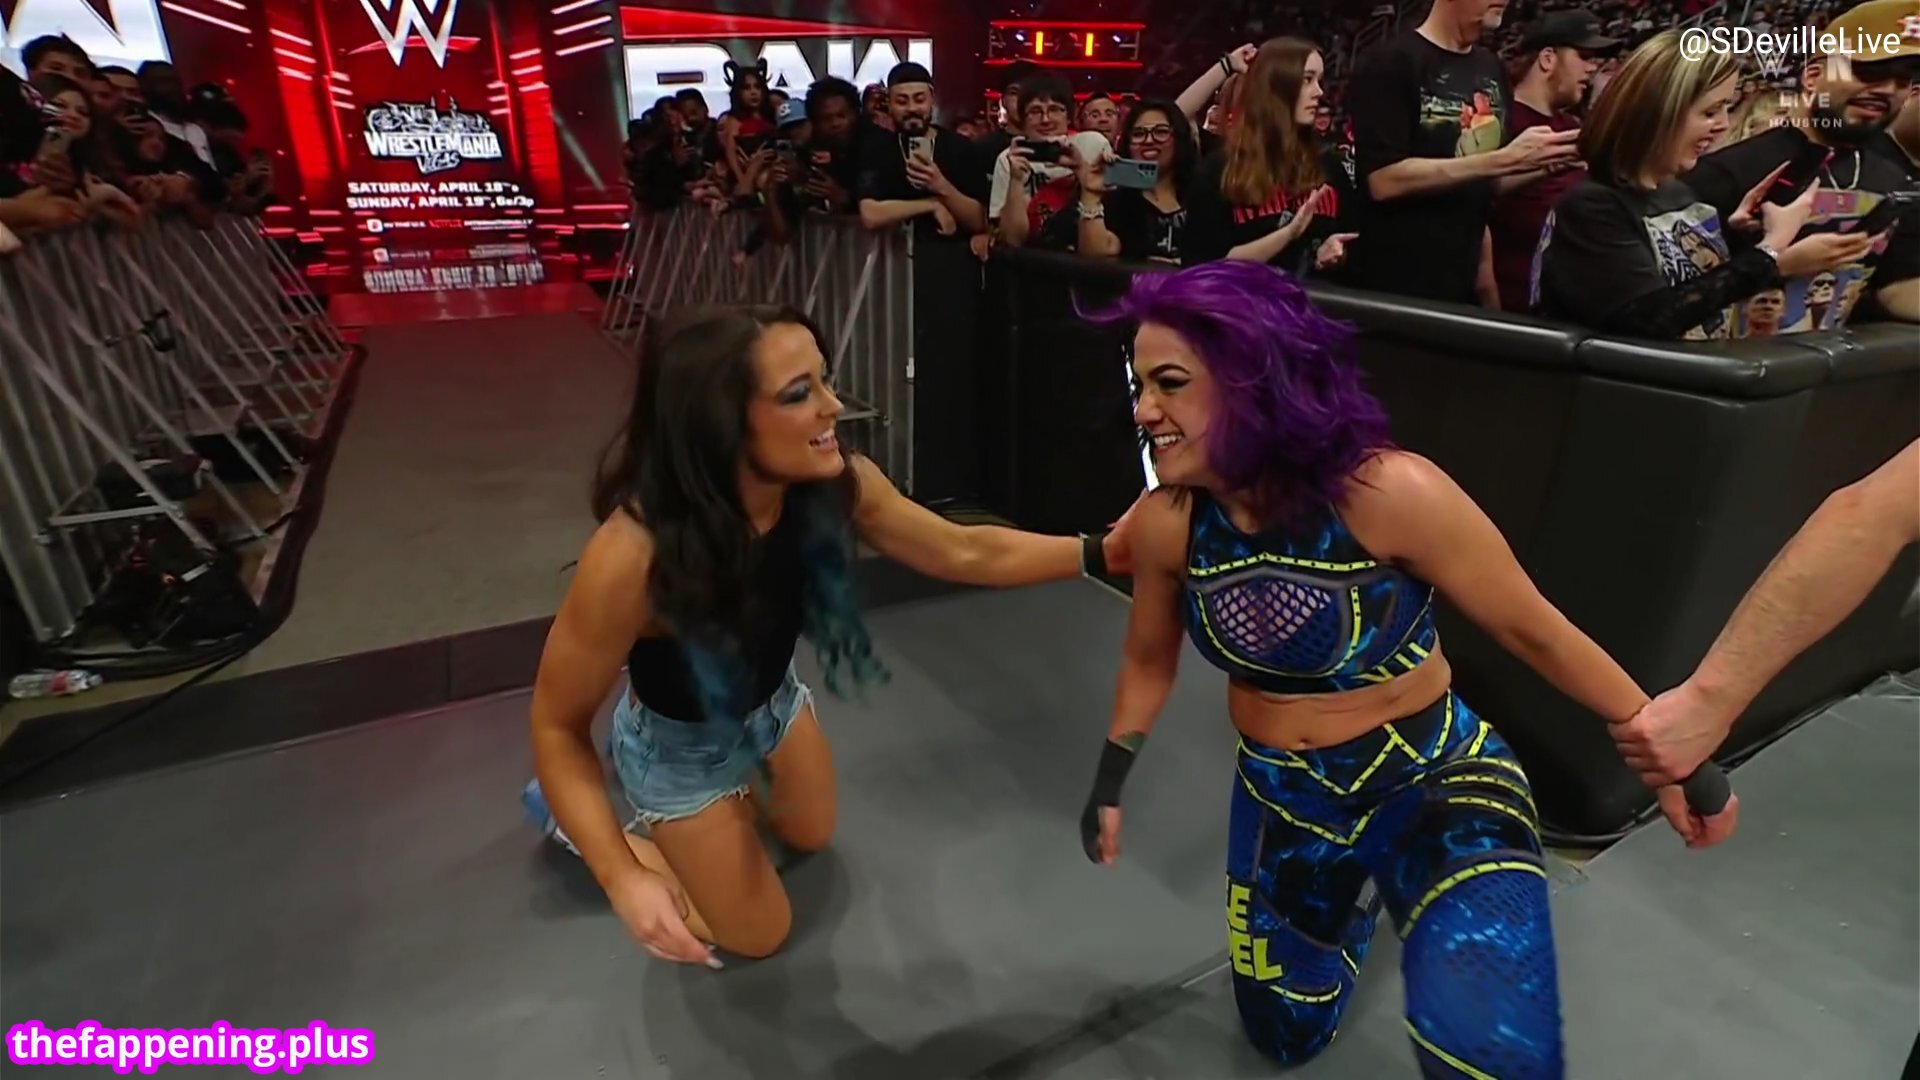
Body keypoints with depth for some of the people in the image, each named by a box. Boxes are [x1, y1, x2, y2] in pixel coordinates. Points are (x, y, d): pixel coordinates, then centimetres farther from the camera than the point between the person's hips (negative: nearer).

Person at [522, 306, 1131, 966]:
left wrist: (1101, 553, -21)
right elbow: (557, 725, -28)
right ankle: (567, 814, 27)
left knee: (813, 836, 29)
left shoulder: (836, 484, -29)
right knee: (759, 936, 15)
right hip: (680, 745, -5)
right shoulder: (632, 556, -43)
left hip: (773, 702, 5)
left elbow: (963, 551, -14)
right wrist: (624, 879, -35)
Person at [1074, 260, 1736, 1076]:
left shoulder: (1387, 493, -29)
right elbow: (1149, 660, 2)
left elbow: (1532, 629, -14)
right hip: (1281, 797, 4)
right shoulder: (1165, 524, -18)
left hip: (1434, 780, -3)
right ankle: (1347, 897, 51)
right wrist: (1110, 786, 9)